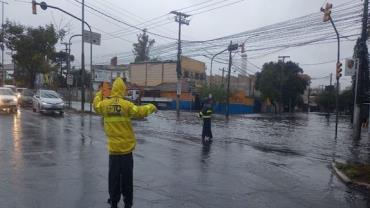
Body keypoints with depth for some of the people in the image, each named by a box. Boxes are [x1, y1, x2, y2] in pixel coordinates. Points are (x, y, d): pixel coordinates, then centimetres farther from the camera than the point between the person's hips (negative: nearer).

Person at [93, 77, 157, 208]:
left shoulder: (104, 104, -2)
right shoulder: (126, 104, -14)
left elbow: (96, 106, 20)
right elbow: (140, 112, -13)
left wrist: (99, 94, 36)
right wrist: (151, 107, 6)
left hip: (113, 147, 3)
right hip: (126, 147, -2)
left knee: (114, 176, 13)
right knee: (127, 176, 9)